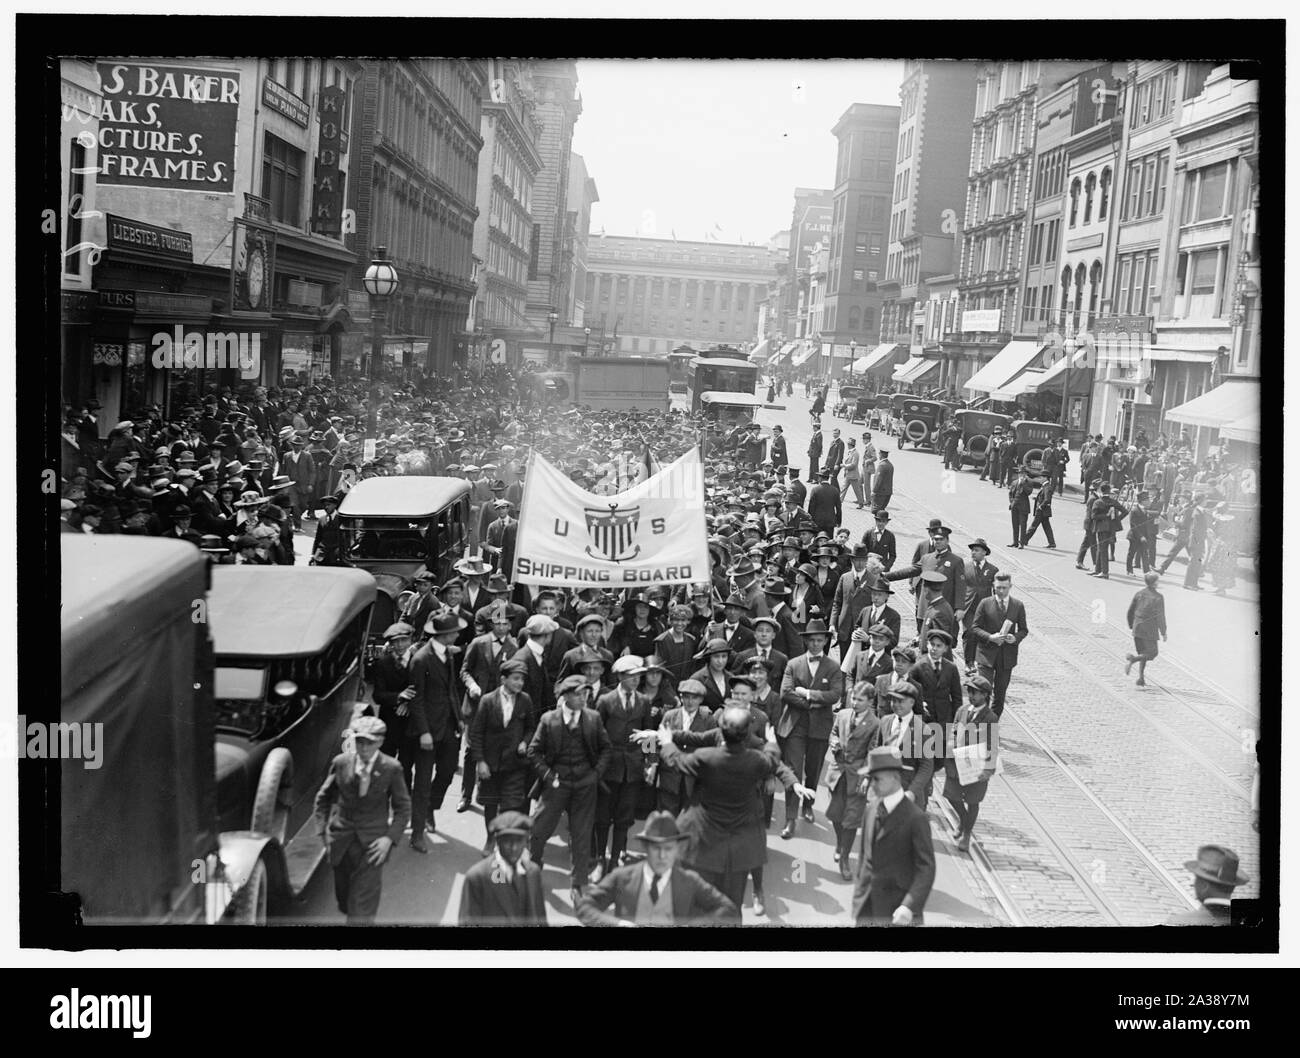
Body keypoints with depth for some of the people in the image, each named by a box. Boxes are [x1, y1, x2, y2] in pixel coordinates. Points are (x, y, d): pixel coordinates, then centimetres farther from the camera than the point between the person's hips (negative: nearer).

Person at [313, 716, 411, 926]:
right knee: (344, 897, 17)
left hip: (372, 845, -3)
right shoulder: (341, 763, -4)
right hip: (341, 839, 3)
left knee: (362, 908, -5)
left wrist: (390, 838, -13)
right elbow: (323, 797, 10)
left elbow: (403, 808, -2)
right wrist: (322, 828, 1)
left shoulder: (391, 768, -10)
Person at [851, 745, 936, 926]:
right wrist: (857, 903, 13)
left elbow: (926, 869, -14)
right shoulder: (871, 810, 7)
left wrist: (909, 907, -25)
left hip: (897, 912, -5)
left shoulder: (915, 818, -12)